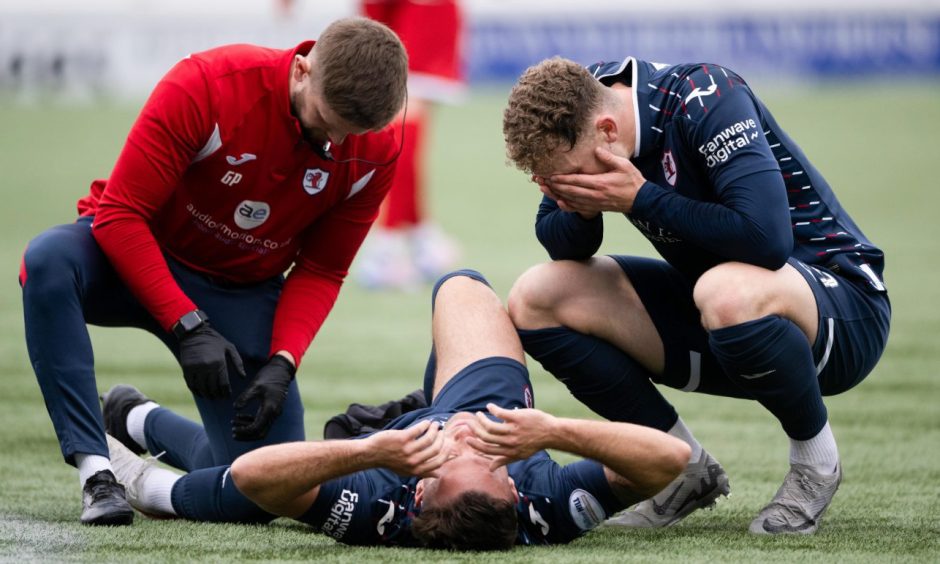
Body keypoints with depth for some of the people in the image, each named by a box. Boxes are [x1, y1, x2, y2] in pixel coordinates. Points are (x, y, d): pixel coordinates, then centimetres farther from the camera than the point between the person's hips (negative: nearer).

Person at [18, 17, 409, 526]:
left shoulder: (375, 153, -13)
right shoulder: (204, 87, -27)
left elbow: (320, 272, -2)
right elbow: (120, 212, -24)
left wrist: (283, 362, -20)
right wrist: (188, 327, -31)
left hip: (242, 293, 3)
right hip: (138, 262, -3)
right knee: (49, 260, -39)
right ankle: (97, 473, -34)